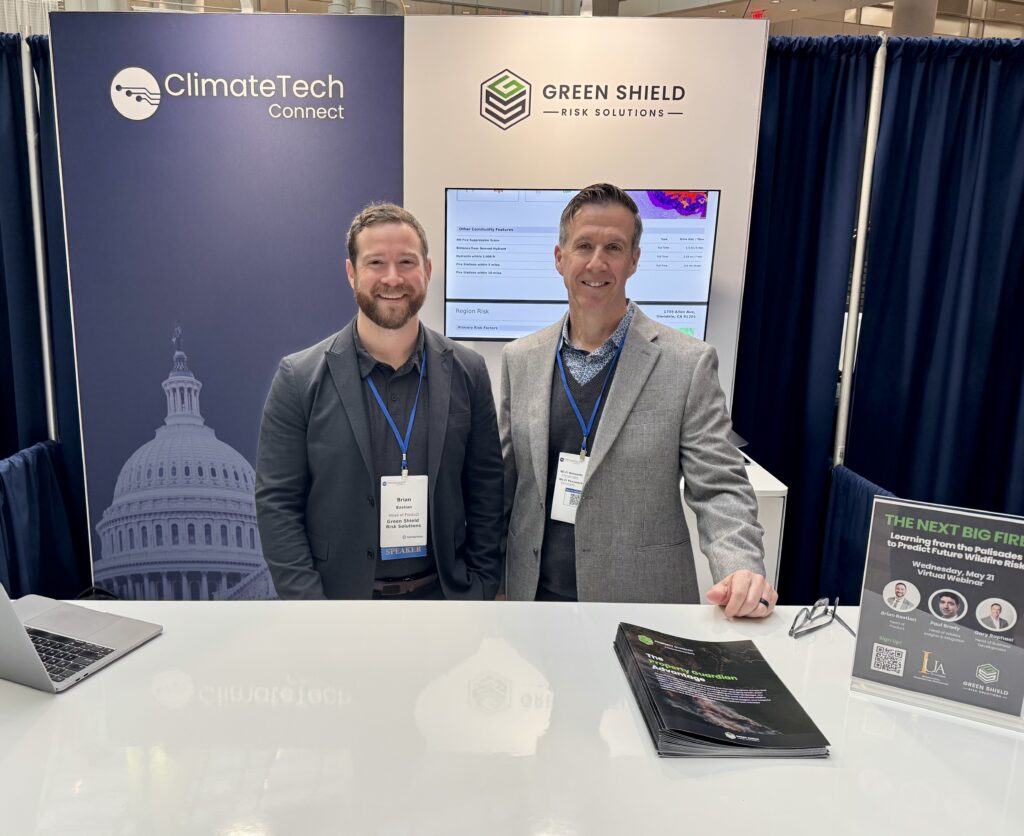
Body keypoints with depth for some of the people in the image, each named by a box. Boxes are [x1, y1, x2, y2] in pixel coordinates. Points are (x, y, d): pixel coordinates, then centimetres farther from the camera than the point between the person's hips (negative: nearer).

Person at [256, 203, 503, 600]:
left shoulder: (467, 372, -3)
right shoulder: (299, 378, -8)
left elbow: (486, 493, 1)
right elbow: (277, 503, -8)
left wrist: (480, 589, -2)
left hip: (443, 595, 2)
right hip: (340, 596, -1)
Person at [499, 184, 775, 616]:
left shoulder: (688, 364, -9)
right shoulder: (520, 359, 1)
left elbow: (719, 488, -8)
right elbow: (504, 479, 7)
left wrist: (742, 570, -24)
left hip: (642, 609, -2)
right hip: (535, 596, 3)